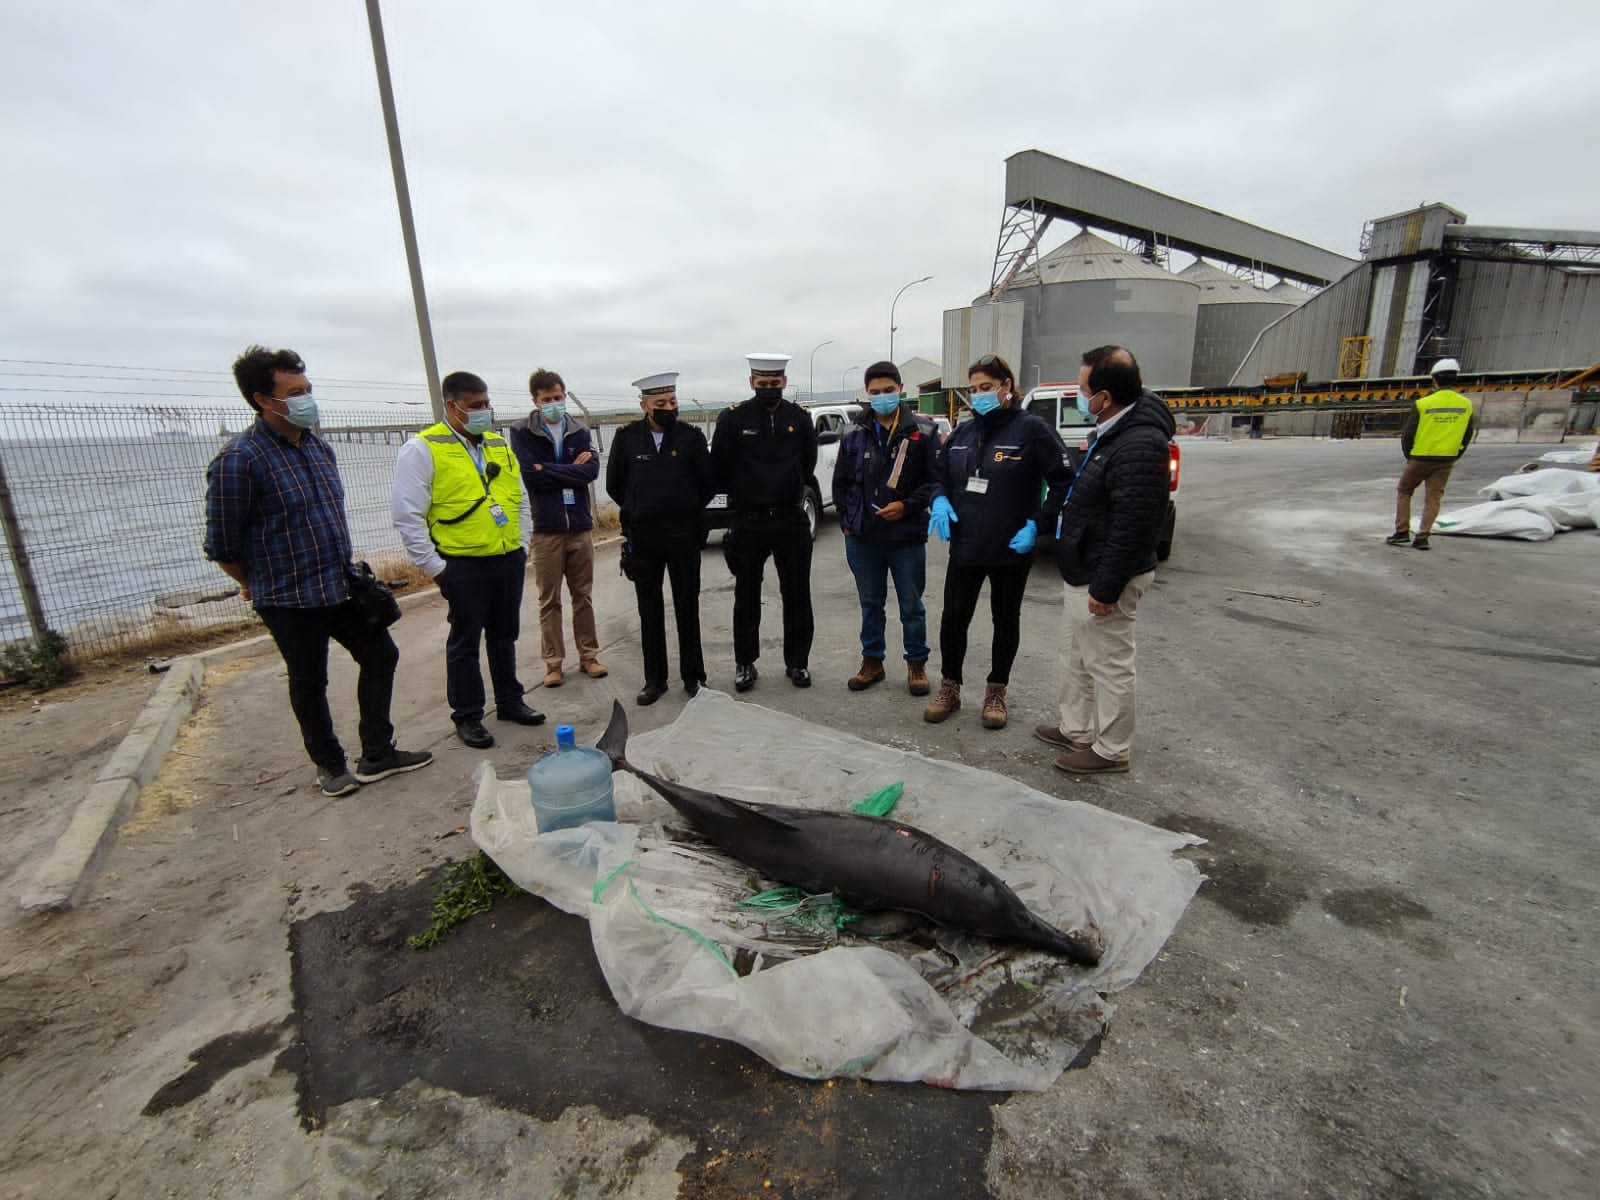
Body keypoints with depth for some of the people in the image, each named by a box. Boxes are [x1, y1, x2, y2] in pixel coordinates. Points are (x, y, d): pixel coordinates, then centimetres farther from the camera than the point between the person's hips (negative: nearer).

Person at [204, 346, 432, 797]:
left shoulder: (318, 446, 6)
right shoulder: (239, 460, -17)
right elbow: (222, 547, -11)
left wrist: (346, 568, 15)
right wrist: (261, 586, 4)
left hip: (342, 586, 7)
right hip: (290, 599, -7)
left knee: (380, 655, 10)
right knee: (309, 684, 9)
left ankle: (377, 755, 24)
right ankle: (330, 764, 30)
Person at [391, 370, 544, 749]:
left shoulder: (499, 445, 12)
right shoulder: (423, 449, -7)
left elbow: (520, 499, 20)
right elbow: (406, 515, -10)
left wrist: (521, 544, 13)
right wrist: (434, 567, -10)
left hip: (510, 561, 6)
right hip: (464, 565, -5)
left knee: (504, 636, 17)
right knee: (465, 643, 6)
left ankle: (510, 701, 31)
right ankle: (467, 716, 20)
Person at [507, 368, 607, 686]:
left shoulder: (580, 431, 7)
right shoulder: (521, 432, 0)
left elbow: (592, 471, -8)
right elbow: (529, 474, -13)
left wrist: (549, 470, -12)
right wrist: (571, 469, -9)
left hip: (580, 525, 2)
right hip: (545, 528, -2)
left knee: (583, 596, 11)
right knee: (549, 600, 5)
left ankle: (588, 656, 22)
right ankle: (554, 662, 16)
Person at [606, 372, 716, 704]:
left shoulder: (691, 436, -3)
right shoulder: (626, 438, 0)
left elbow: (708, 481, 5)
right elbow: (614, 484, 10)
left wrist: (689, 511, 7)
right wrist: (637, 513, 12)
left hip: (683, 535, -1)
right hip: (642, 537, 1)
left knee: (687, 608, 7)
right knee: (650, 611, 8)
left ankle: (692, 675, 20)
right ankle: (655, 679, 20)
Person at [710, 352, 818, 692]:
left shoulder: (800, 418, 3)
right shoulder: (733, 418, -5)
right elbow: (719, 468, 1)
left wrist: (792, 492, 13)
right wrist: (741, 495, 9)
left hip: (791, 519, 2)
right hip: (748, 522, -1)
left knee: (797, 596, 7)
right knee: (746, 597, 8)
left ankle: (796, 661, 22)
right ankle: (744, 664, 22)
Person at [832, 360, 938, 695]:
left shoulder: (923, 431, -3)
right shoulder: (855, 434, 5)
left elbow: (936, 480, -4)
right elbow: (841, 482, 11)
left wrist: (907, 506, -16)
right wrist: (847, 522, 4)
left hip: (907, 536, -2)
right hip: (862, 537, 3)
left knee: (912, 605, 9)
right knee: (870, 604, 14)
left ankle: (916, 664, 25)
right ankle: (872, 661, 29)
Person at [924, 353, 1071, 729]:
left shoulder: (1031, 428, -9)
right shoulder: (963, 431, 8)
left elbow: (1063, 483, -9)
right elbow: (939, 474, 17)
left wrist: (1036, 523, -16)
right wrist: (940, 500, -4)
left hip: (1011, 550, -4)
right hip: (965, 547, 4)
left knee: (1005, 620, 12)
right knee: (953, 618, 7)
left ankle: (996, 692, 28)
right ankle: (949, 687, 26)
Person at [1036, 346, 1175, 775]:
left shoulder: (1139, 445, -25)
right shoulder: (1110, 430, 8)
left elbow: (1133, 527, -27)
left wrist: (1106, 587, -23)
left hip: (1103, 578, -11)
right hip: (1082, 571, 11)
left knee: (1108, 666, 4)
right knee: (1075, 658, 21)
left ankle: (1111, 750, 20)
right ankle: (1076, 729, 36)